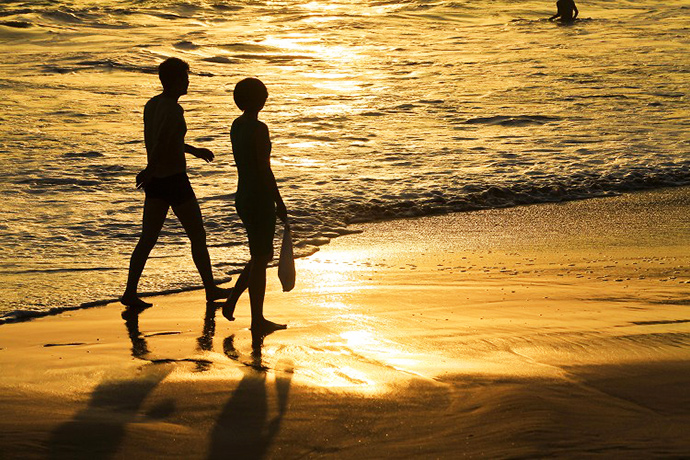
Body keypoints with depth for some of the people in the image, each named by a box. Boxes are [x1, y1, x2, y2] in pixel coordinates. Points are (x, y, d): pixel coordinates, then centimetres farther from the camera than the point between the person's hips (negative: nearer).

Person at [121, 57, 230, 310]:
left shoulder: (151, 105, 9)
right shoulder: (174, 110, -20)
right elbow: (161, 144, -31)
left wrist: (194, 150, 28)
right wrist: (149, 171, -21)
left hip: (156, 182, 8)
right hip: (175, 180, -8)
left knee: (148, 238, 9)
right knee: (198, 236, 8)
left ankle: (130, 292, 4)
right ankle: (211, 289, 18)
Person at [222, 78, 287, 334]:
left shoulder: (236, 125, 8)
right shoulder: (259, 129, -19)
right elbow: (265, 169, -20)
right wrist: (280, 202, -13)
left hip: (242, 197, 9)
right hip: (260, 200, -9)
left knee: (262, 255, 21)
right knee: (260, 260, 1)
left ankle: (232, 301, 19)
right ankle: (257, 322, 9)